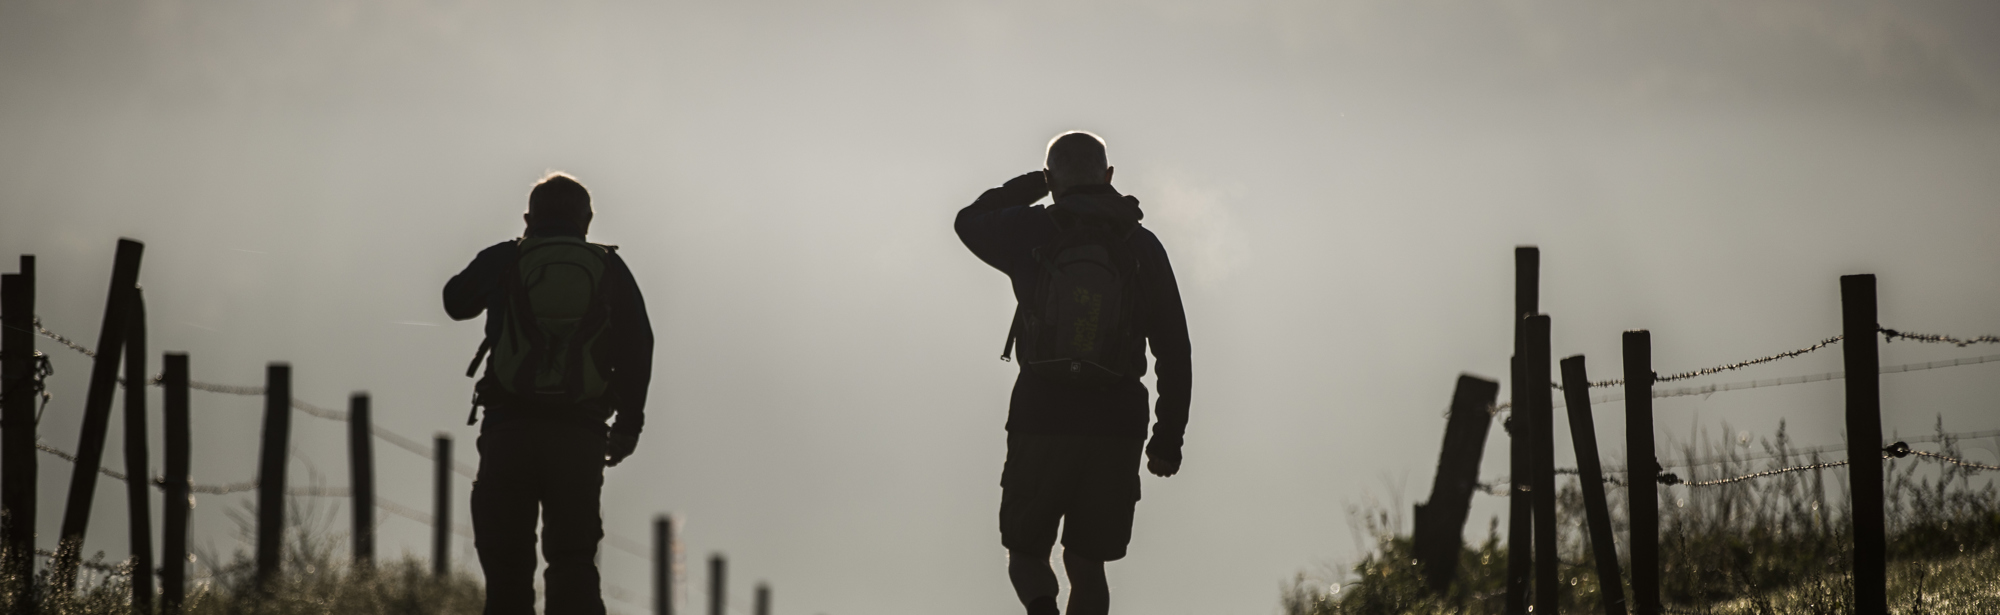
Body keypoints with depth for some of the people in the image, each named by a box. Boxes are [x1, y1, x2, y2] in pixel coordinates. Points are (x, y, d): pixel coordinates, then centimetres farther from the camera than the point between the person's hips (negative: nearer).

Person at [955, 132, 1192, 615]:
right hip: (1117, 424, 1)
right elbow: (1174, 347, 4)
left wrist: (1030, 186, 32)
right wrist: (1169, 435, 10)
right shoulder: (1143, 247, 4)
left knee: (1026, 550, 11)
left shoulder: (1030, 232, 0)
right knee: (1087, 562, 10)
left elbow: (969, 221, 23)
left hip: (1041, 417, -1)